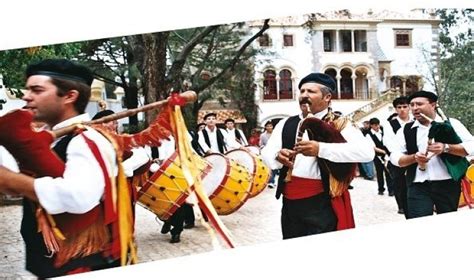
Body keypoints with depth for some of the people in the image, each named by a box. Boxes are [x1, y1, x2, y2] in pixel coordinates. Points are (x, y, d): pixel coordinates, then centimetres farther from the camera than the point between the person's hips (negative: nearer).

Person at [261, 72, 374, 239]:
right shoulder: (286, 124, 12)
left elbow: (366, 152, -18)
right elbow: (266, 153, 6)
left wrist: (321, 149, -28)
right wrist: (278, 157, -19)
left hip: (322, 203, -5)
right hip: (290, 202, 5)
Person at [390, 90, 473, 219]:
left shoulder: (451, 124, 2)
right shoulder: (405, 130, 7)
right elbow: (395, 157, 4)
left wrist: (446, 148, -20)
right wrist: (414, 158, -15)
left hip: (448, 184, 0)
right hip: (418, 187, 0)